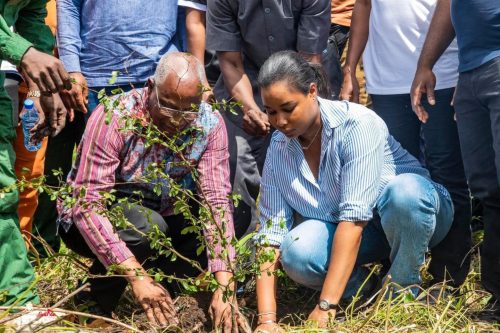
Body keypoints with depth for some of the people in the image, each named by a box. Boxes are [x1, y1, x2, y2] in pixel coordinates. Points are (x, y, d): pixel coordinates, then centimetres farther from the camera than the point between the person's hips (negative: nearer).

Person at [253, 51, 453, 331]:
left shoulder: (357, 124, -25)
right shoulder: (279, 148, -9)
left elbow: (354, 216, -32)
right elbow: (270, 231, -12)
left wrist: (325, 307, -36)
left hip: (412, 215, -3)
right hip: (339, 231, 3)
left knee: (404, 191, -38)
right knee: (296, 252, -29)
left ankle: (402, 292, -13)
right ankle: (364, 287, 1)